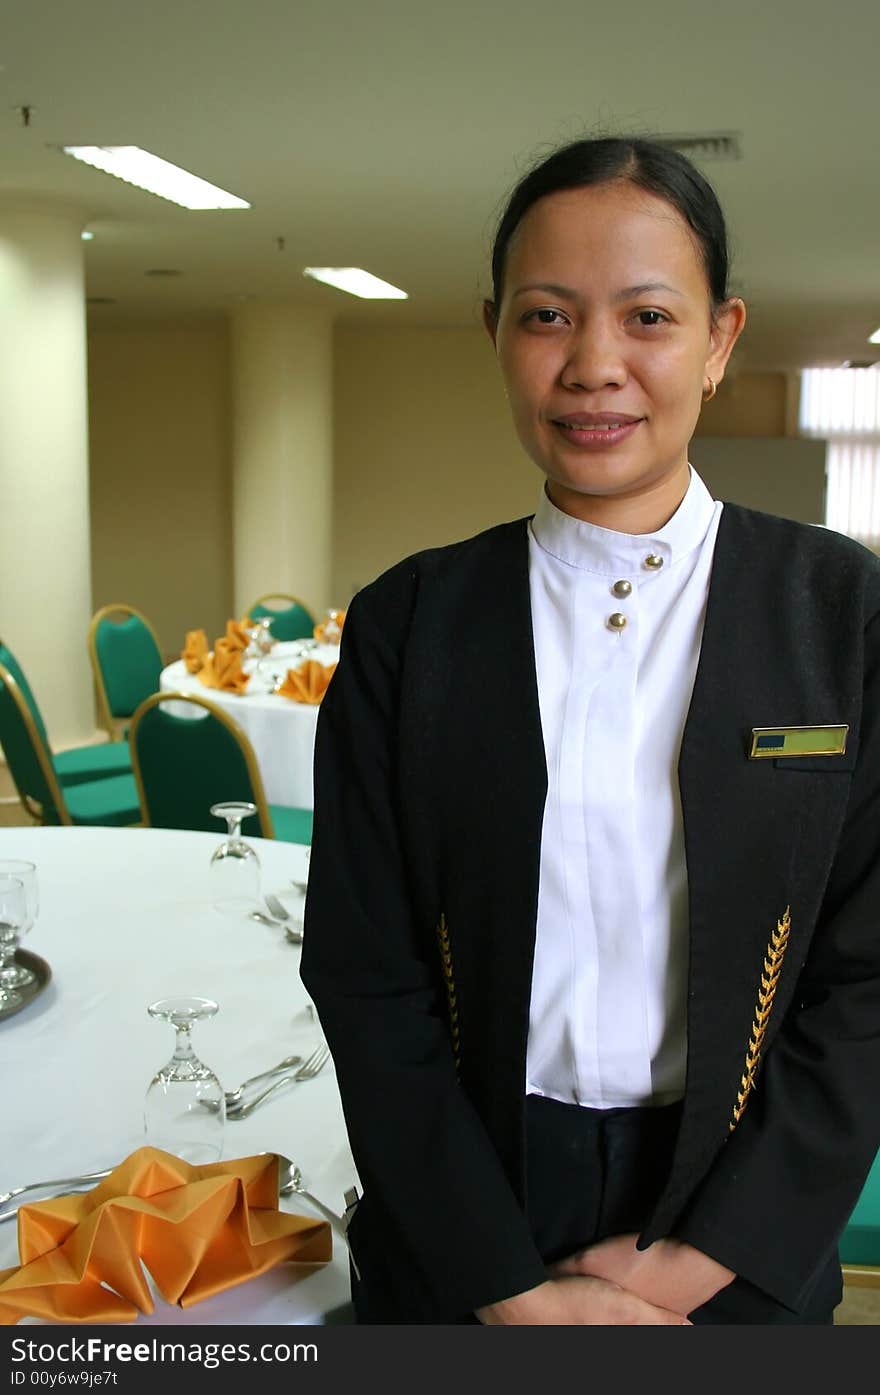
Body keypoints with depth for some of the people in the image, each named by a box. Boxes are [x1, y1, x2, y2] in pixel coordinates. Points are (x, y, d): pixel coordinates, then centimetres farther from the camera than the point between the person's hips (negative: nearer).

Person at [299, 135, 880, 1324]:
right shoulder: (408, 624, -6)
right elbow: (364, 972, -6)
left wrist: (696, 1259, -11)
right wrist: (516, 1289, -10)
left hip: (744, 1244, 0)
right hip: (459, 1226, 1)